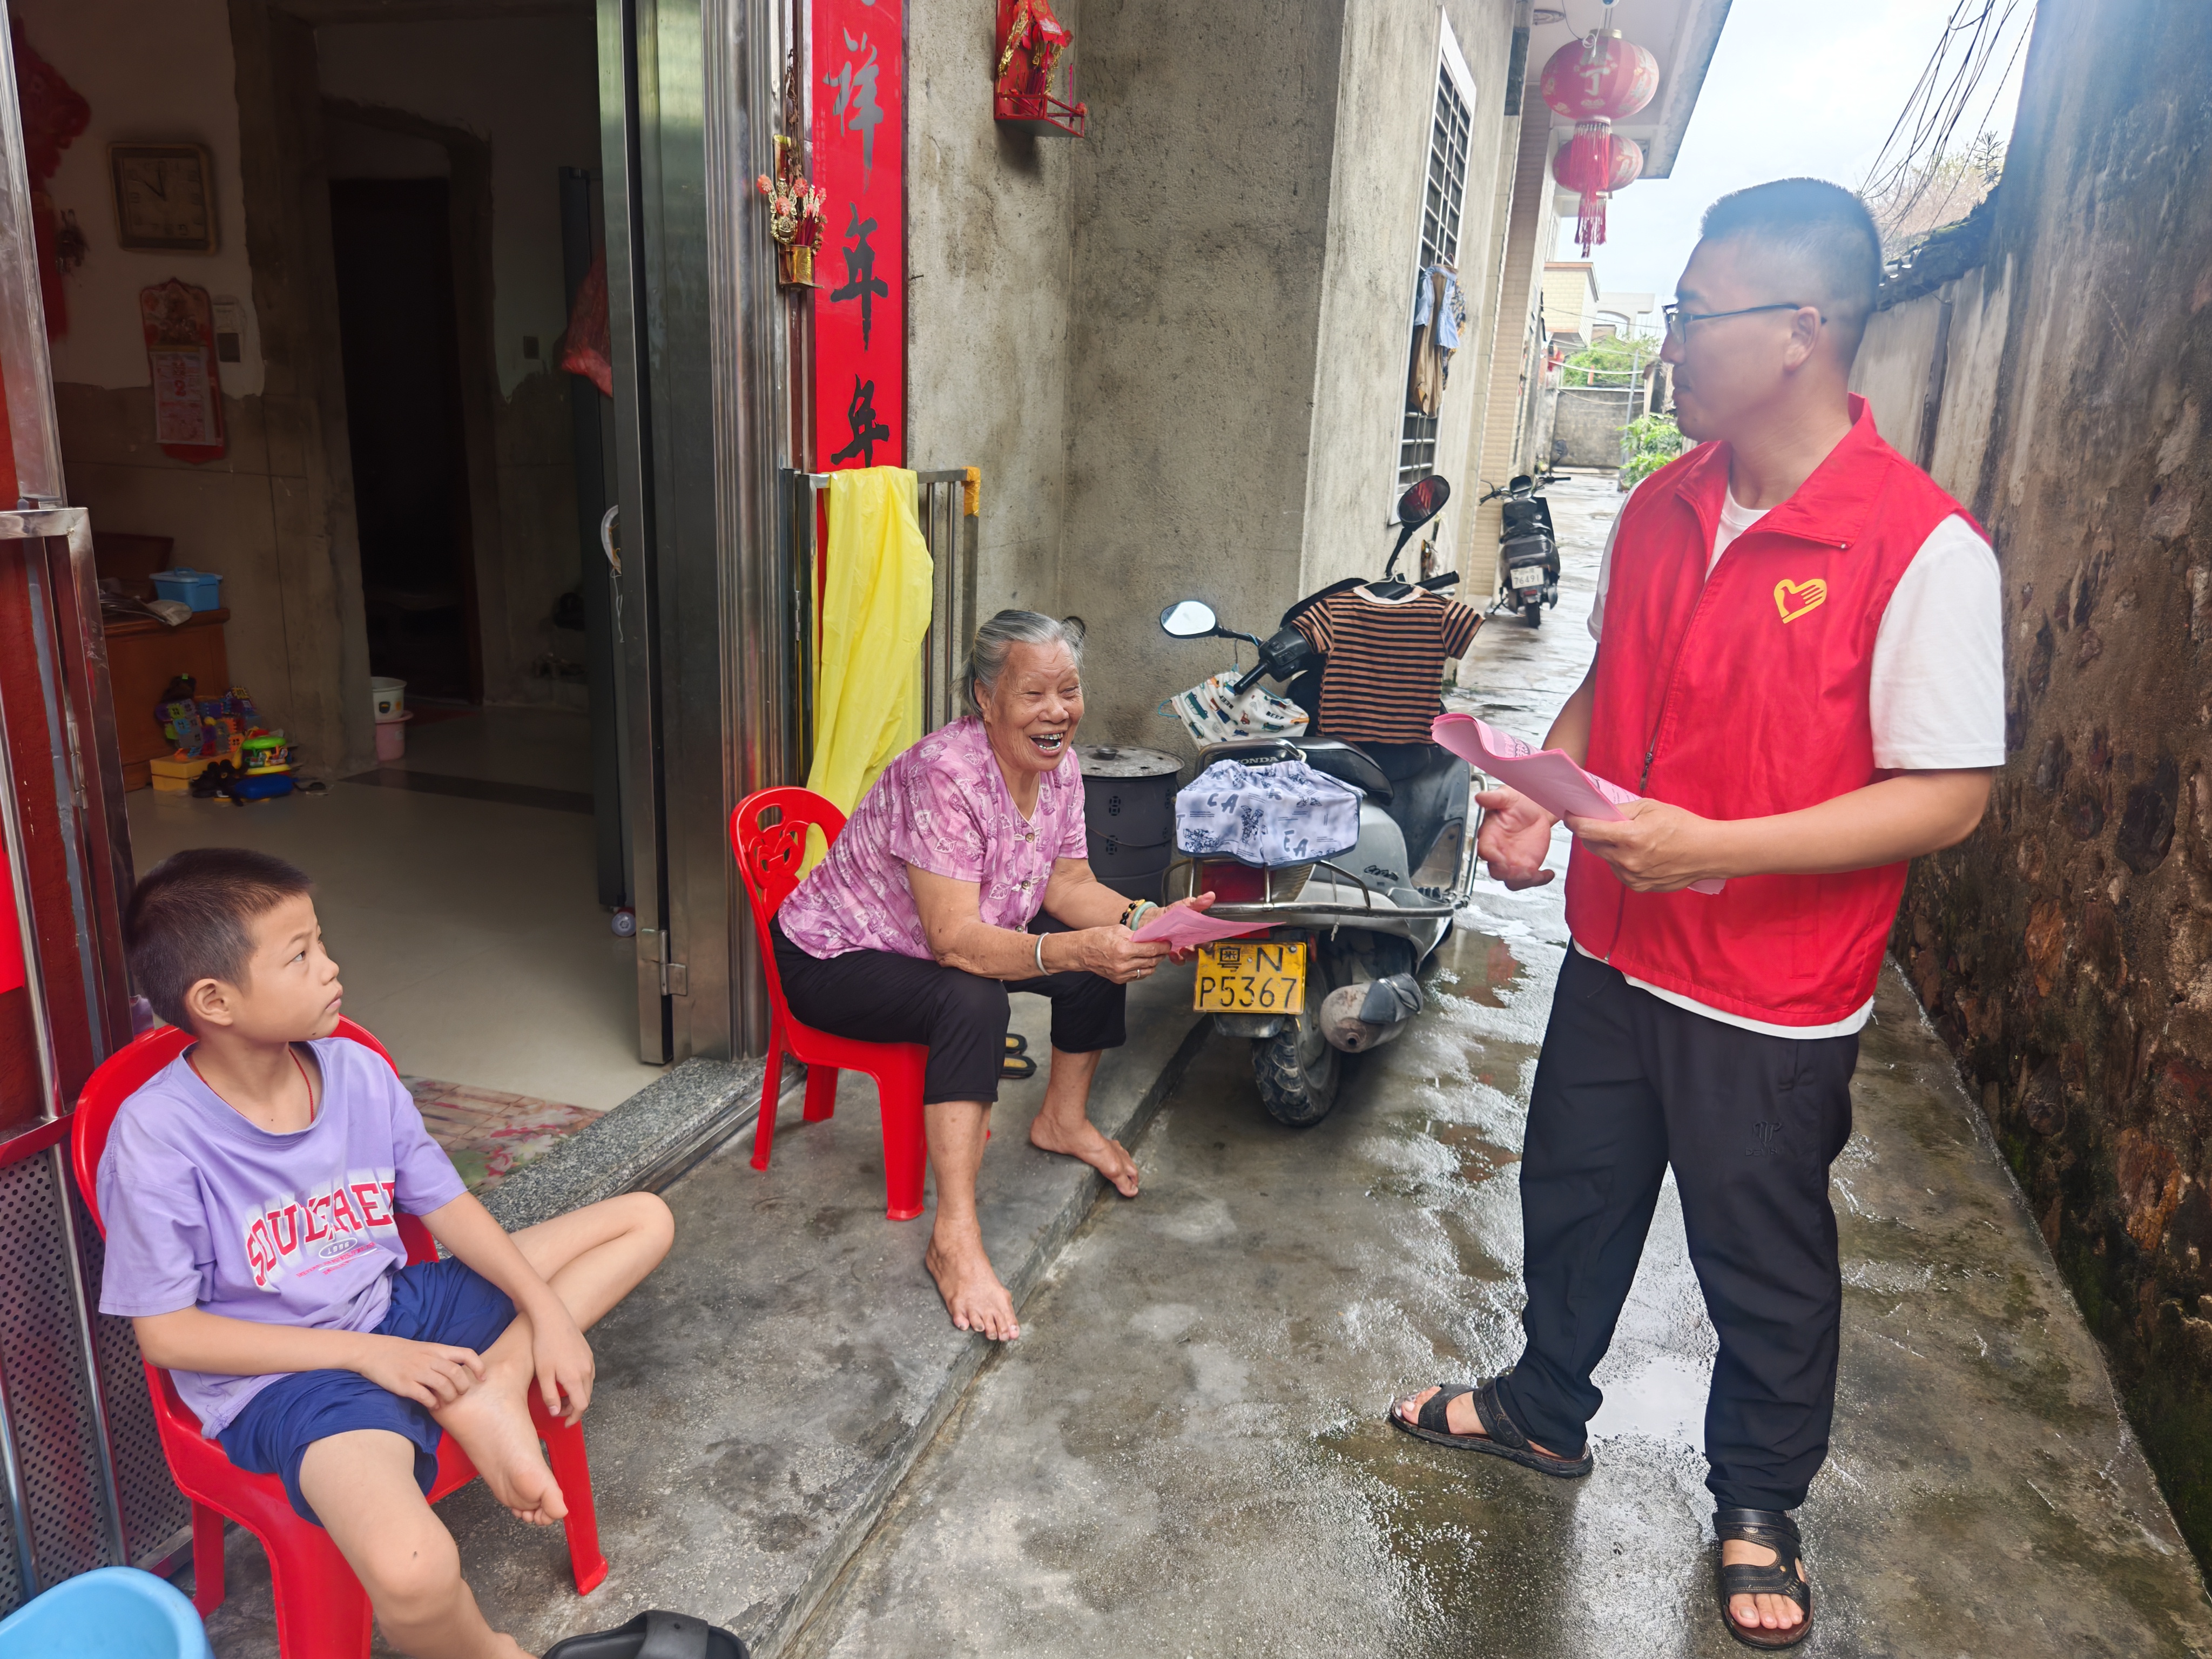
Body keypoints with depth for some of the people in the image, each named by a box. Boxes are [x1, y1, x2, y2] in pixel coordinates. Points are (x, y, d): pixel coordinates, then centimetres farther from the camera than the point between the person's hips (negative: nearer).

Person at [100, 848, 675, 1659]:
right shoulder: (157, 1136, -18)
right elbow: (165, 1332, -12)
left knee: (645, 1218, 4)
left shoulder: (357, 1070, -3)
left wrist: (548, 1311, -7)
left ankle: (493, 1385, -13)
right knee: (414, 1575, -36)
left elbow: (445, 1205, 5)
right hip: (279, 1373, -6)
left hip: (400, 1309, 6)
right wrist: (363, 1353, -17)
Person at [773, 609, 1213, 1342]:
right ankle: (954, 1237, -30)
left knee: (1107, 946, -4)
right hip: (834, 959, -8)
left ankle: (1063, 1120, 18)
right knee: (973, 1002, -35)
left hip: (934, 952, 8)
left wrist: (1146, 919, -21)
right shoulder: (946, 773, -33)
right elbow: (955, 941, -37)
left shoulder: (1059, 765, -8)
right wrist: (1075, 950, -48)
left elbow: (1068, 885, -3)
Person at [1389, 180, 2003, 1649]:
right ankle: (1544, 1410, 48)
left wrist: (1715, 848, -27)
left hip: (1775, 1000, -6)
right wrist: (1538, 797, -5)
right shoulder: (1662, 509, 1)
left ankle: (1759, 1506, 41)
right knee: (1574, 1197, 22)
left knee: (1766, 1265, 15)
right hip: (1617, 950, 6)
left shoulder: (1923, 547, -20)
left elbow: (1949, 797, -19)